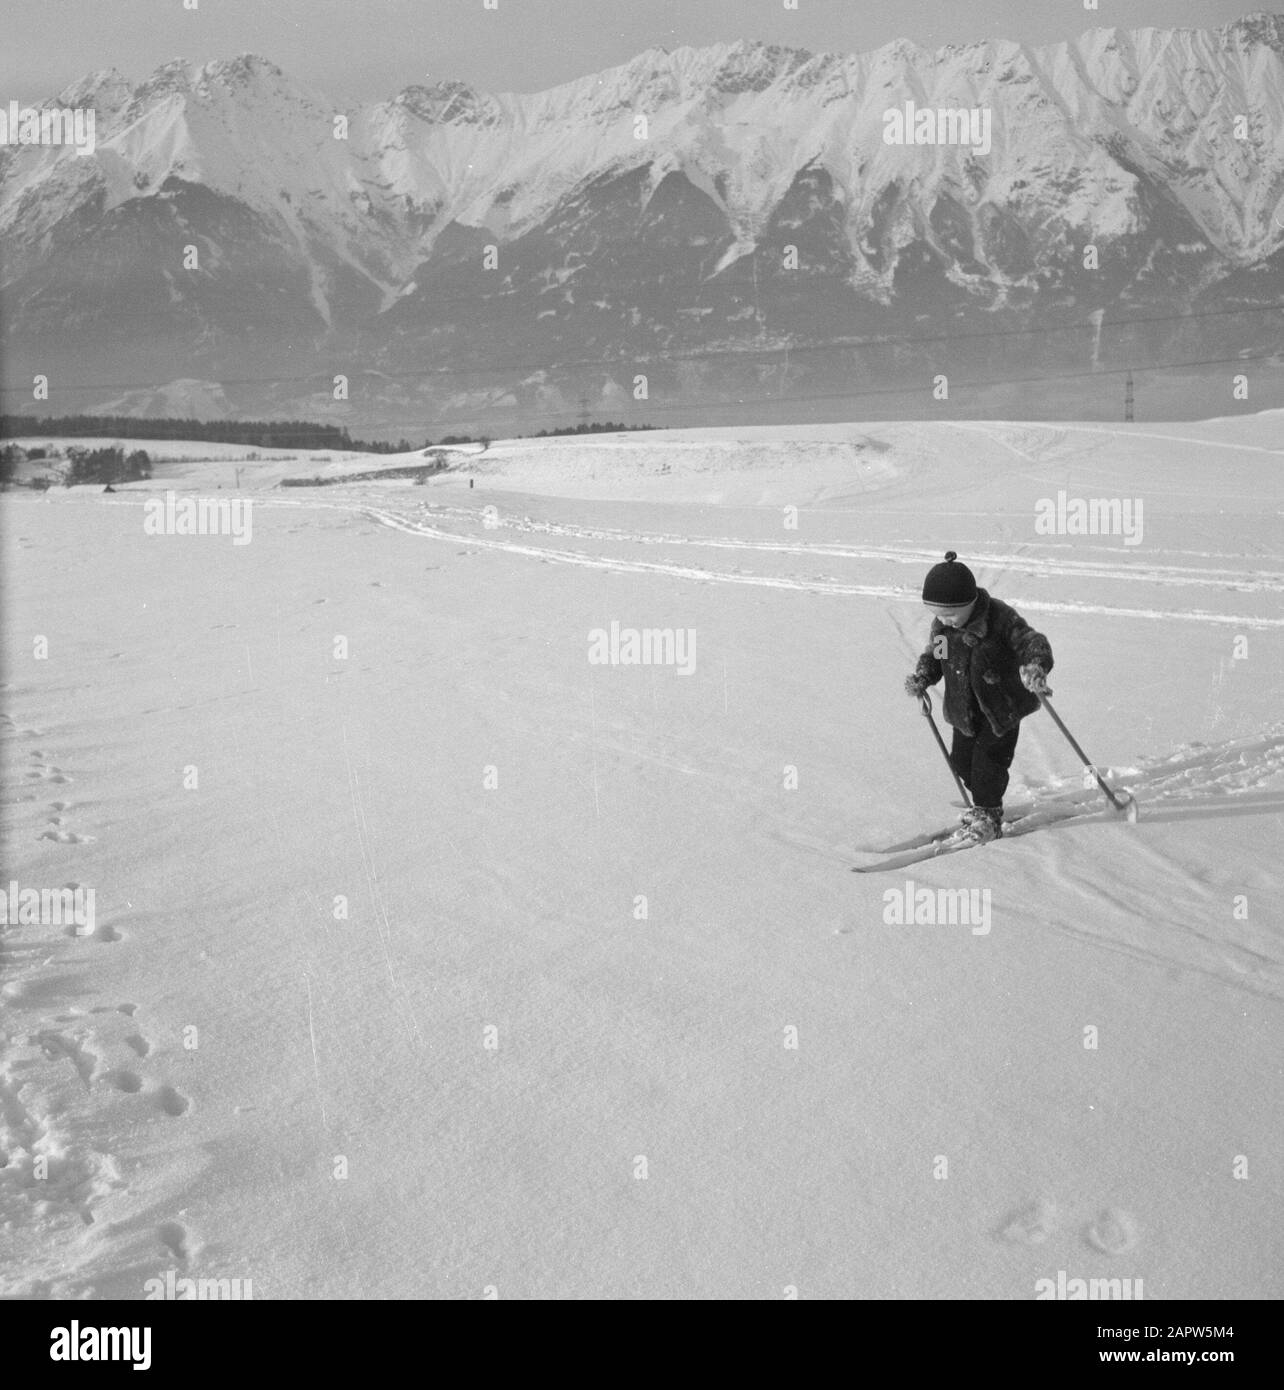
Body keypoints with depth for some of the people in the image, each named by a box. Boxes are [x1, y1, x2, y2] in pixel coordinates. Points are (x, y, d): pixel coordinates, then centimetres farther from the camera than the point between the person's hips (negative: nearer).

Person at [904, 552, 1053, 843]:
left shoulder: (1000, 617, -23)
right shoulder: (941, 624, -7)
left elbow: (1032, 642, -21)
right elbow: (934, 654, 9)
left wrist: (1035, 667, -42)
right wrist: (922, 677, -11)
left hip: (1002, 704, -5)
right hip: (965, 707, 5)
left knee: (989, 758, -9)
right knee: (961, 759, 7)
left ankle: (989, 815, 11)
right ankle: (983, 804, 31)